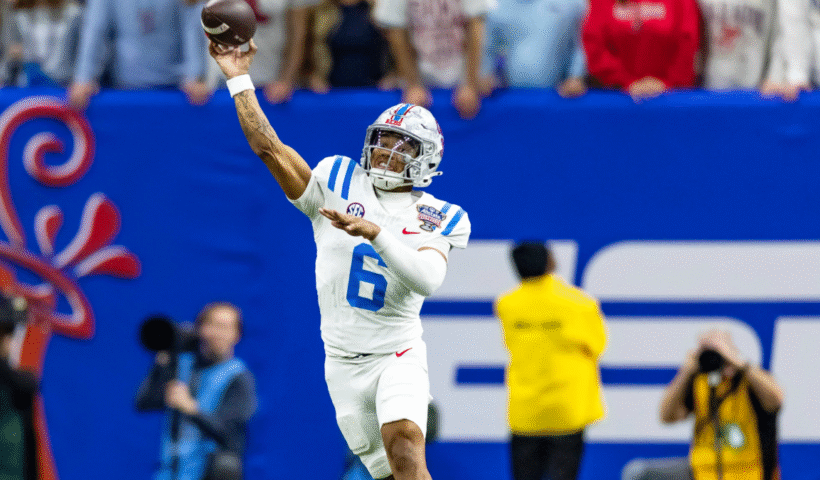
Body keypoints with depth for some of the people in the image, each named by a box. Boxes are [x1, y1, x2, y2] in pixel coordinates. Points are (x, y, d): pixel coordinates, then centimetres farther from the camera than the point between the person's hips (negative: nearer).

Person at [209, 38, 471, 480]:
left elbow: (427, 280, -20)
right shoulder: (339, 185, 3)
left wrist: (373, 231, -29)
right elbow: (268, 147, -4)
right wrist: (239, 78, -9)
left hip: (399, 356, -3)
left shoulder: (436, 219, -1)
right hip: (343, 363, 3)